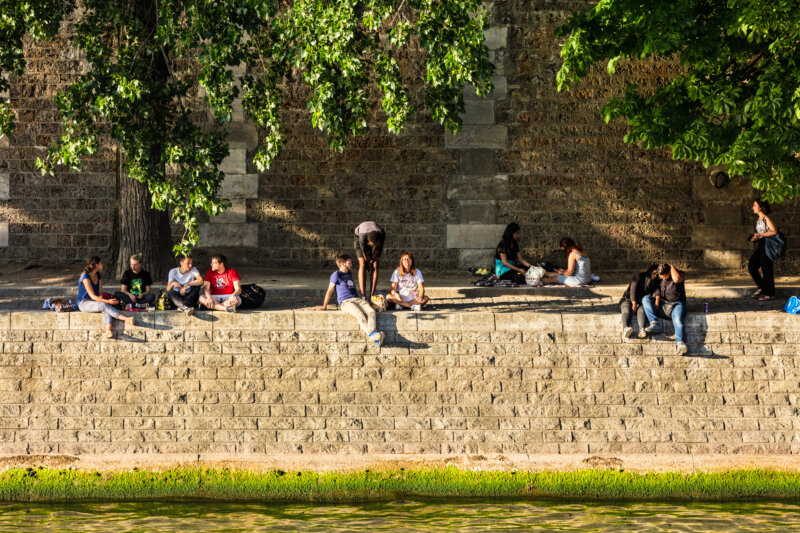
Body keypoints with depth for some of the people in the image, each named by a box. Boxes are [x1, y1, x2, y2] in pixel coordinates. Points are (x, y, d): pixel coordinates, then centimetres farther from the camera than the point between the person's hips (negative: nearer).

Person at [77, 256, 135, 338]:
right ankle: (127, 319, -40)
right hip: (83, 303, -7)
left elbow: (100, 292, 8)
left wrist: (101, 299, -16)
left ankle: (107, 331, -49)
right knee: (104, 305, -33)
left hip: (95, 301, 7)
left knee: (106, 309, -28)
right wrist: (107, 301, -29)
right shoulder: (86, 277, -18)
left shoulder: (98, 276, 8)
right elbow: (92, 296, -22)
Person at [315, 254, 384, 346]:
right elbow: (330, 291, 4)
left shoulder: (349, 274, 29)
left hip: (357, 300, 6)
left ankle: (374, 335, -44)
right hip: (345, 302, -6)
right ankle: (372, 334, -49)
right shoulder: (336, 275, 6)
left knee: (371, 311, -25)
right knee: (360, 315, -35)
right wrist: (324, 307, 3)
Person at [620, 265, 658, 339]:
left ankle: (642, 330, -65)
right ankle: (625, 329, -69)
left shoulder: (654, 283, 12)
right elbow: (633, 290, -13)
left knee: (641, 311, -34)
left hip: (640, 302, 3)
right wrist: (634, 304, -23)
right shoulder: (639, 276, -2)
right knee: (627, 311, -36)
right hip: (628, 300, -3)